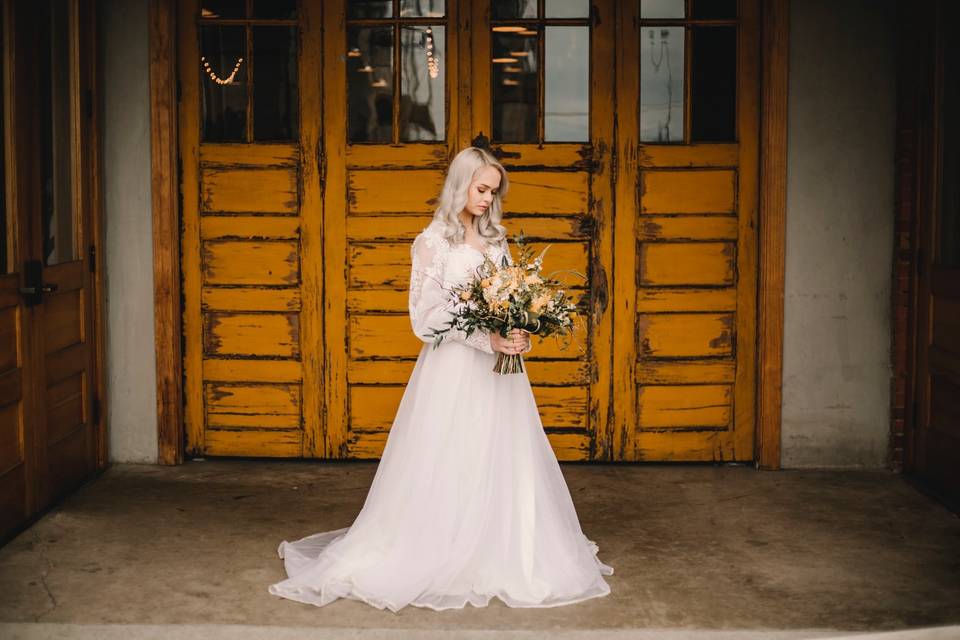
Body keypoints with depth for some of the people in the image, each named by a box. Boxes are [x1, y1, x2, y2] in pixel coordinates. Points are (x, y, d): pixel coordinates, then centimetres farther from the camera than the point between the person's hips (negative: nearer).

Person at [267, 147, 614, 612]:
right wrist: (488, 338, -21)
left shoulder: (496, 238, 11)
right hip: (455, 368, -6)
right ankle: (440, 558, 12)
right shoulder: (433, 242, -7)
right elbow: (428, 316, -12)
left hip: (498, 368, 6)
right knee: (449, 466, 0)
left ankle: (502, 556, 20)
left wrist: (518, 336, -8)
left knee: (503, 465, 8)